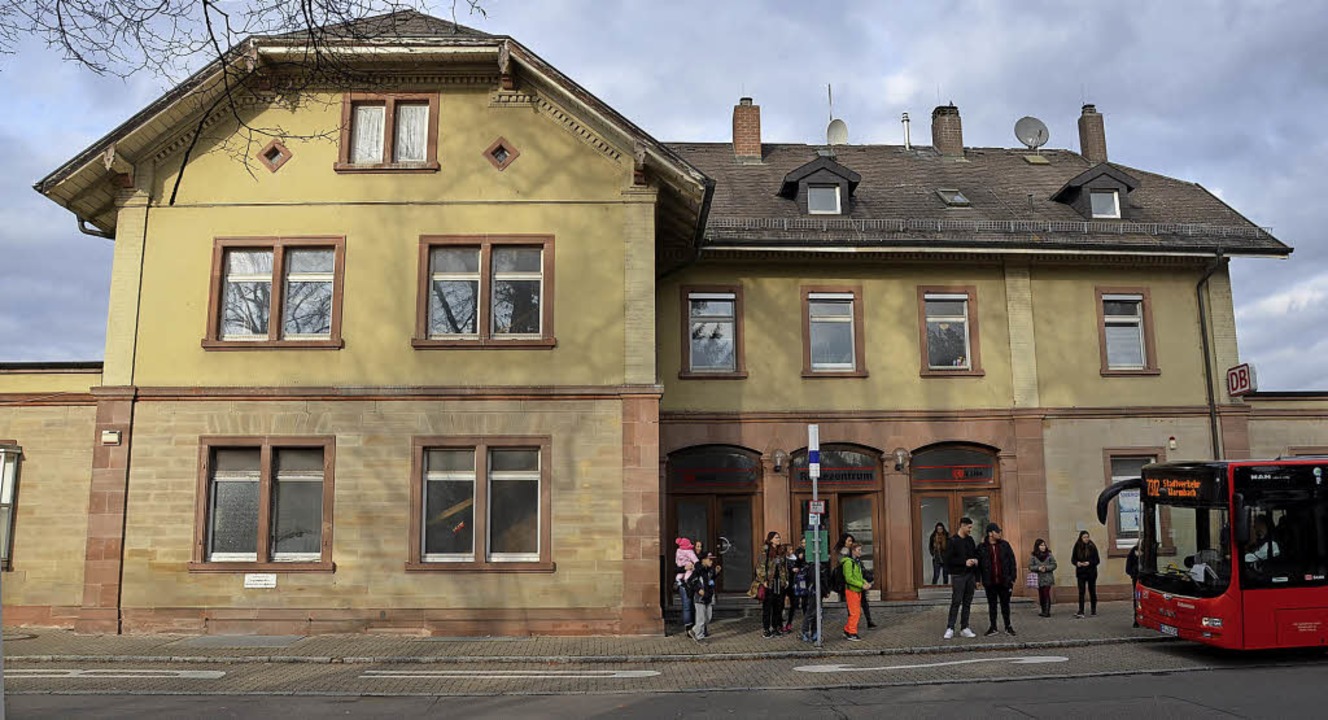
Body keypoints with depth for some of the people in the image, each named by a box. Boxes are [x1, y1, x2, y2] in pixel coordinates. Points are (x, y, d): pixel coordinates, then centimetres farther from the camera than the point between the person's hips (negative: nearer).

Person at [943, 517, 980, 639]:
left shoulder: (970, 540, 12)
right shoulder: (953, 541, -7)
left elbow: (975, 555, 21)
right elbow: (948, 559, -12)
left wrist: (975, 560, -2)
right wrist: (964, 562, -18)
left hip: (970, 575, 6)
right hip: (958, 576, -6)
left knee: (967, 603, 7)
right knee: (956, 602, -7)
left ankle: (965, 628, 13)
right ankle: (950, 628, -2)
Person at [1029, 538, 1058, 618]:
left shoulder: (1049, 555, 0)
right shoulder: (1033, 556, 2)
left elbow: (1054, 565, 0)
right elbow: (1030, 566, 1)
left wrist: (1046, 568, -15)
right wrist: (1038, 568, -15)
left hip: (1047, 578, -2)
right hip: (1038, 578, 2)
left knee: (1046, 594, -9)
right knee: (1041, 595, 7)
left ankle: (1047, 612, -4)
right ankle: (1043, 611, 18)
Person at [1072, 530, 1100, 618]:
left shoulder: (1092, 547, -5)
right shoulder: (1077, 547, 1)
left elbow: (1097, 560, -4)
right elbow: (1073, 559, 7)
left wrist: (1089, 563, -20)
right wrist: (1077, 563, -13)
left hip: (1091, 572, -1)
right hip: (1081, 573, 1)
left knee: (1092, 591, 11)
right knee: (1081, 592, -5)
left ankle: (1094, 610, 25)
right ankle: (1081, 611, -9)